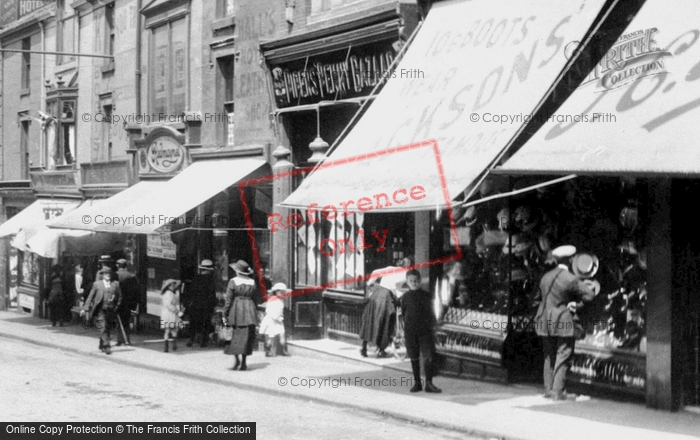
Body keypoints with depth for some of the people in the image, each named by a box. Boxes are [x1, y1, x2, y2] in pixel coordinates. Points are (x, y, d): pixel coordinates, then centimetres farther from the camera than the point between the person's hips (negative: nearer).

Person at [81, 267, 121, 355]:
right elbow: (90, 297, 6)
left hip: (110, 310, 3)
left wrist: (116, 306, 4)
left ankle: (102, 345, 27)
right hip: (100, 310, -3)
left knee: (108, 328, 9)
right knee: (103, 328, -13)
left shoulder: (115, 284, 10)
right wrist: (85, 308, 2)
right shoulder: (97, 284, 4)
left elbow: (119, 296, 16)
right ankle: (106, 346, -15)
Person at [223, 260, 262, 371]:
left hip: (236, 310, -2)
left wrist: (225, 315, -2)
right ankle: (243, 362, 3)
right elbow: (257, 300, 9)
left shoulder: (233, 282, -5)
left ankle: (237, 359, -10)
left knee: (236, 335, 6)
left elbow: (228, 300, -6)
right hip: (249, 311, 2)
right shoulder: (252, 282, 6)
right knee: (247, 336, 6)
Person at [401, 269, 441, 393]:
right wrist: (406, 326, 3)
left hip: (425, 330, 0)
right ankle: (417, 383, 16)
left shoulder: (426, 296, 3)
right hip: (410, 331, 0)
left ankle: (429, 383, -4)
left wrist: (431, 325, 1)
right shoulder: (406, 297, 2)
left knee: (429, 356, -7)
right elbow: (403, 314, 8)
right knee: (414, 358, 7)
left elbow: (430, 313, 8)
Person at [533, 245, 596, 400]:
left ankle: (548, 390, 15)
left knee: (549, 356, 13)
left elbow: (537, 300, 19)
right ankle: (558, 391, -2)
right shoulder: (571, 279, -11)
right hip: (562, 322, -6)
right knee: (563, 357, -1)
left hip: (544, 321, 7)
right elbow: (589, 295, -11)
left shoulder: (546, 277, 11)